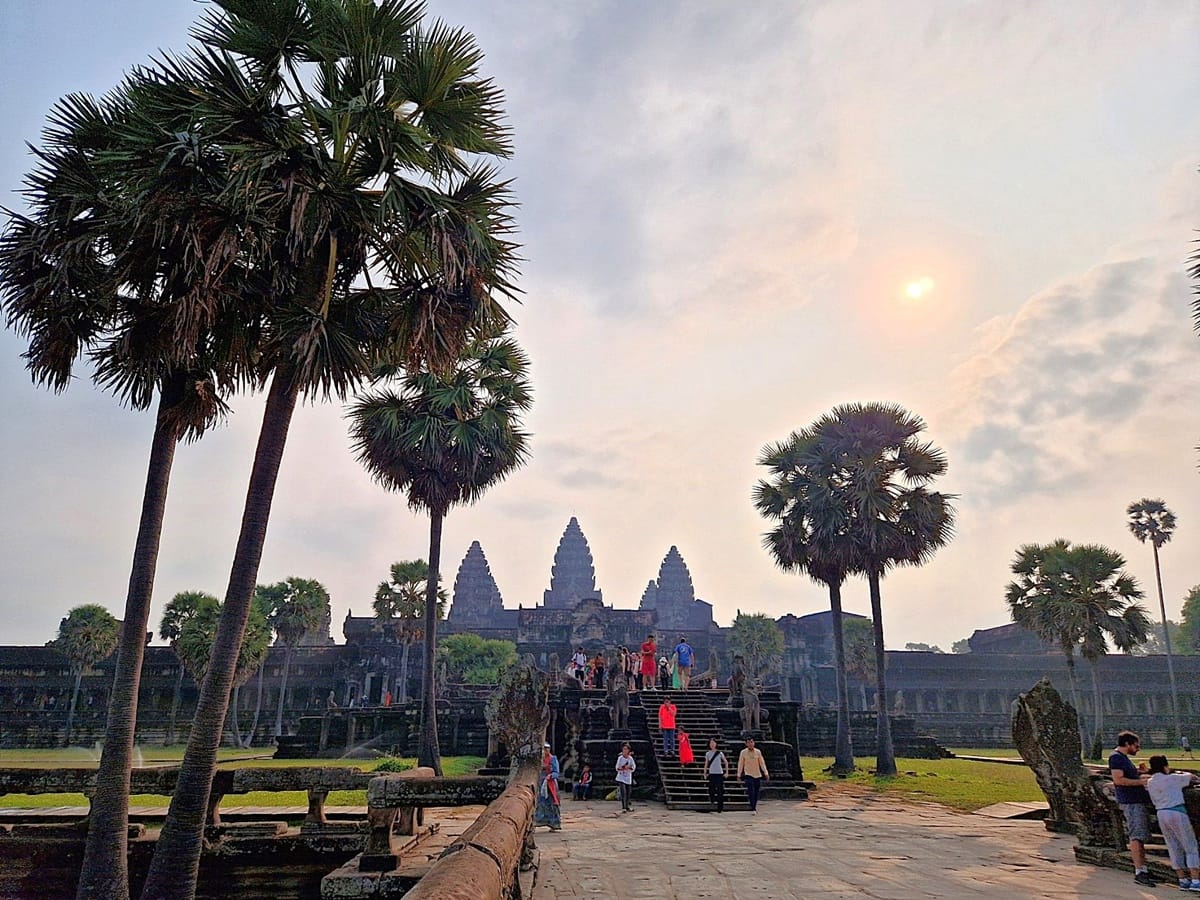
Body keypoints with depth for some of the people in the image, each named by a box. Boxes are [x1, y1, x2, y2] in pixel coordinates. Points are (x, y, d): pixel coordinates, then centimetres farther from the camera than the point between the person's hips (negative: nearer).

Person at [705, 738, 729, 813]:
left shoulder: (720, 753, -1)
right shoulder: (708, 754, 5)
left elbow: (726, 763, 6)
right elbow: (706, 764, 12)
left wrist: (726, 773, 1)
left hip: (719, 774, -2)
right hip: (711, 774, 2)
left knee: (720, 791, -2)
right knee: (711, 790, -7)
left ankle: (720, 808, 5)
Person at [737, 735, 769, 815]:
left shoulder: (758, 752, 2)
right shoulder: (743, 752, -2)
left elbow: (762, 763, 4)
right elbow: (740, 764, 2)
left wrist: (766, 773, -3)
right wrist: (739, 775, 2)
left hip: (757, 775, 2)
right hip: (748, 775, -2)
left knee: (756, 792, 7)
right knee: (751, 791, -17)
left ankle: (754, 807, 24)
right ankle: (753, 809, -16)